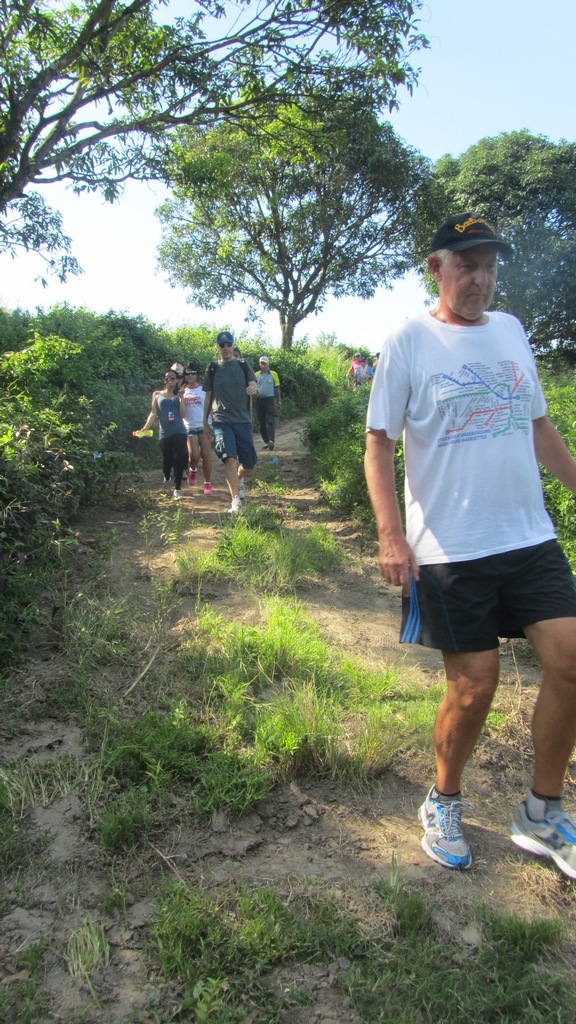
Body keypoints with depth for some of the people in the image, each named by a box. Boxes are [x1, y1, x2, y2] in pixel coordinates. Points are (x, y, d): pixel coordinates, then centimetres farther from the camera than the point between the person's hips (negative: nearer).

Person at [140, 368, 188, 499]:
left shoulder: (178, 396, 10)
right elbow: (153, 414, 9)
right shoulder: (157, 395, 12)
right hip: (165, 433, 1)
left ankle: (177, 490, -3)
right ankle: (166, 480, 39)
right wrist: (145, 428, 2)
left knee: (179, 460, -9)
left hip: (179, 431, -1)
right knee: (167, 460, 6)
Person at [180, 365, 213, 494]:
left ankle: (207, 483, 9)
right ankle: (193, 470, 21)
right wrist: (182, 398, -13)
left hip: (205, 426, -1)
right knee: (194, 455, -13)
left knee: (206, 455, -3)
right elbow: (182, 413, -2)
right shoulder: (182, 391, 6)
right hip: (190, 428, 1)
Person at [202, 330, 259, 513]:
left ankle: (239, 479, 40)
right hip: (221, 421, -2)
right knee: (229, 458, -20)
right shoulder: (212, 368, 7)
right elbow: (208, 396, 10)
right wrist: (205, 422, 9)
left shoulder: (243, 365, 9)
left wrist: (253, 388, -27)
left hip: (243, 420, 2)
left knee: (249, 463, 4)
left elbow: (254, 385, -1)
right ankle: (236, 501, -16)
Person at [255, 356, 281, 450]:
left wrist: (279, 400, 10)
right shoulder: (256, 375, 8)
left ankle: (271, 441, -22)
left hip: (270, 399, -2)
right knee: (261, 422, 5)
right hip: (259, 400, 3)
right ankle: (266, 442, 15)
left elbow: (277, 388, 11)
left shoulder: (274, 374, 6)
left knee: (270, 421, -12)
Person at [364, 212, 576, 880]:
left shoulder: (510, 331, 14)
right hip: (449, 548, -5)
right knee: (474, 685, 0)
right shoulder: (407, 342, -3)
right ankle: (443, 803, 28)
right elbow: (379, 442, -6)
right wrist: (390, 535, -16)